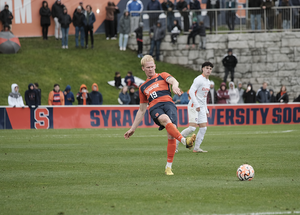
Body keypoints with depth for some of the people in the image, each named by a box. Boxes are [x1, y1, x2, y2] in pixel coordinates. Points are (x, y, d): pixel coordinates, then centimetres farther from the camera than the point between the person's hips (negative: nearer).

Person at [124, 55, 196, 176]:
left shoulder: (162, 76, 24)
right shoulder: (143, 88, 32)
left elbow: (173, 81, -1)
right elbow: (142, 110, 36)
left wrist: (174, 86, -28)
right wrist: (132, 129, 32)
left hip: (168, 103, -1)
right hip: (154, 108, 1)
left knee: (171, 135, -22)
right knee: (165, 119, -37)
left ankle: (168, 167, -13)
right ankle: (184, 141, -58)